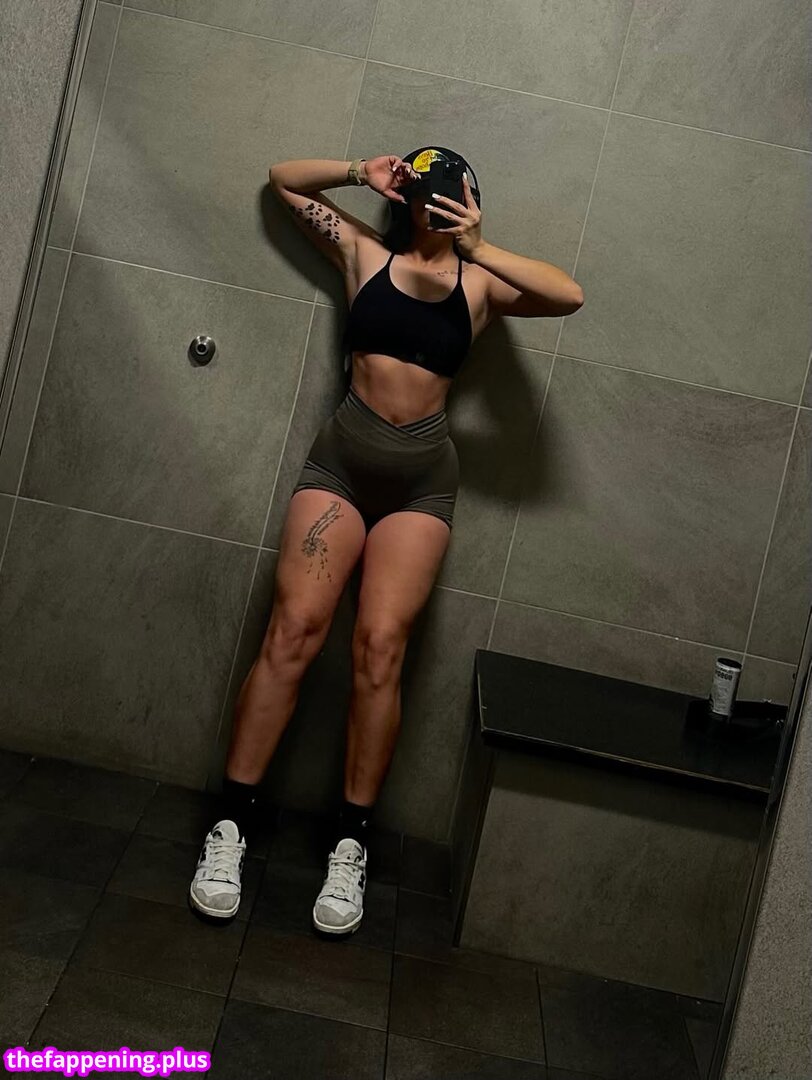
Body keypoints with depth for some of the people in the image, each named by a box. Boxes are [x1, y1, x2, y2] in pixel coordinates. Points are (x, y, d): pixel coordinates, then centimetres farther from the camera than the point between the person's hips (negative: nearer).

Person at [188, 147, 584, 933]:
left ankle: (351, 843, -1)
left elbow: (569, 295, -9)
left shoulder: (480, 280, 8)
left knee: (380, 645, -12)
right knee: (295, 626, -12)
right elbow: (283, 179, 20)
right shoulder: (365, 250, 11)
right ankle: (232, 823, -3)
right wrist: (360, 174, 6)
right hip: (342, 459, 1)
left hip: (422, 479, 0)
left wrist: (478, 248, -13)